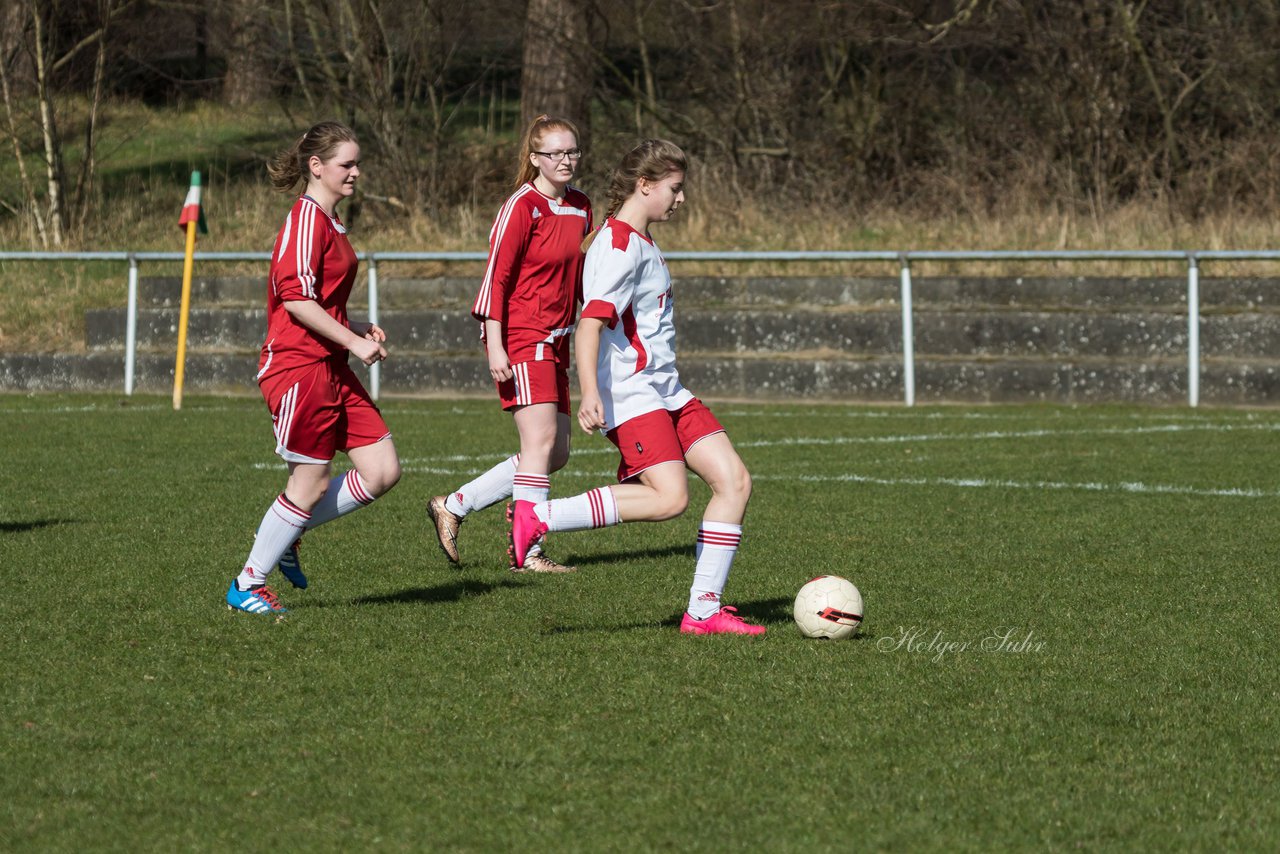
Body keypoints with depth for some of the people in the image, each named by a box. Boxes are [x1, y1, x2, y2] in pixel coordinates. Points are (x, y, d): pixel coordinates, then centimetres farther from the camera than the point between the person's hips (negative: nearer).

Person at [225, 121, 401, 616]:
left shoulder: (330, 223, 18)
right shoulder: (306, 219, -12)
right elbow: (295, 298, -21)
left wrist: (358, 329, 11)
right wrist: (353, 342, -17)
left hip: (333, 370, 9)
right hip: (299, 367, -9)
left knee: (383, 471, 2)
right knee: (313, 483, -3)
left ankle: (286, 533, 18)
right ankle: (246, 586, 11)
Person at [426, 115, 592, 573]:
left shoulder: (580, 207, 12)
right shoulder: (522, 207, -11)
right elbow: (496, 276, -13)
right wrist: (494, 345, -19)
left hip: (555, 343, 8)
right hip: (521, 339, -8)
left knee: (555, 454, 7)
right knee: (542, 441, -16)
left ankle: (453, 506, 16)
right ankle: (527, 552, -13)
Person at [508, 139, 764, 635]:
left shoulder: (641, 243, 18)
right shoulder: (618, 248, -13)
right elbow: (589, 324, -25)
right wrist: (590, 393, -37)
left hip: (666, 393, 10)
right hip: (630, 394, -10)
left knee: (733, 480, -1)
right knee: (669, 497, -24)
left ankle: (704, 610, 1)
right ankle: (536, 517, -16)